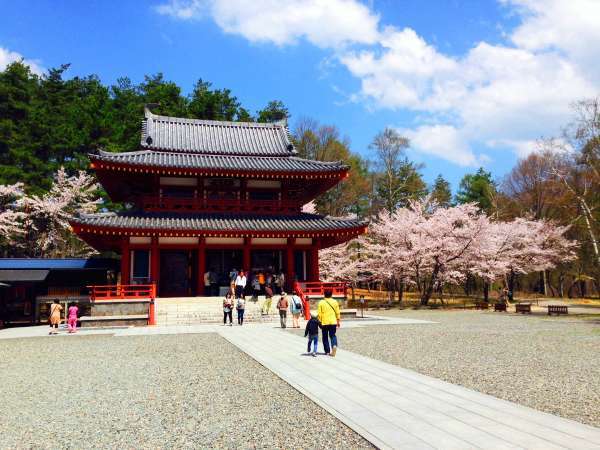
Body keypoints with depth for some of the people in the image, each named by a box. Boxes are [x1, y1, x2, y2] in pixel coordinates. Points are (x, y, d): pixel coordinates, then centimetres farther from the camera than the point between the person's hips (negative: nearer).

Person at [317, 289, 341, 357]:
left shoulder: (321, 302, -5)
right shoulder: (335, 302, 1)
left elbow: (319, 314, -5)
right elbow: (337, 313, 4)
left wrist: (319, 322, 4)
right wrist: (338, 322, 13)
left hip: (324, 322, -2)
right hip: (333, 322, 2)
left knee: (325, 337, 11)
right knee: (332, 335, 11)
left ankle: (327, 351, 13)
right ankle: (334, 345, -17)